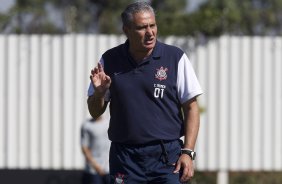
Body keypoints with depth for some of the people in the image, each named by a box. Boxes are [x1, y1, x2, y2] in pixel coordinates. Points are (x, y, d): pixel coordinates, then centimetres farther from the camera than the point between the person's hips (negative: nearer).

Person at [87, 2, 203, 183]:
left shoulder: (175, 57, -1)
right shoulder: (110, 61, 5)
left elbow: (191, 108, 1)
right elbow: (95, 112, 12)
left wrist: (188, 152, -8)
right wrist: (99, 92, -10)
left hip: (166, 156, -2)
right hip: (124, 156, 2)